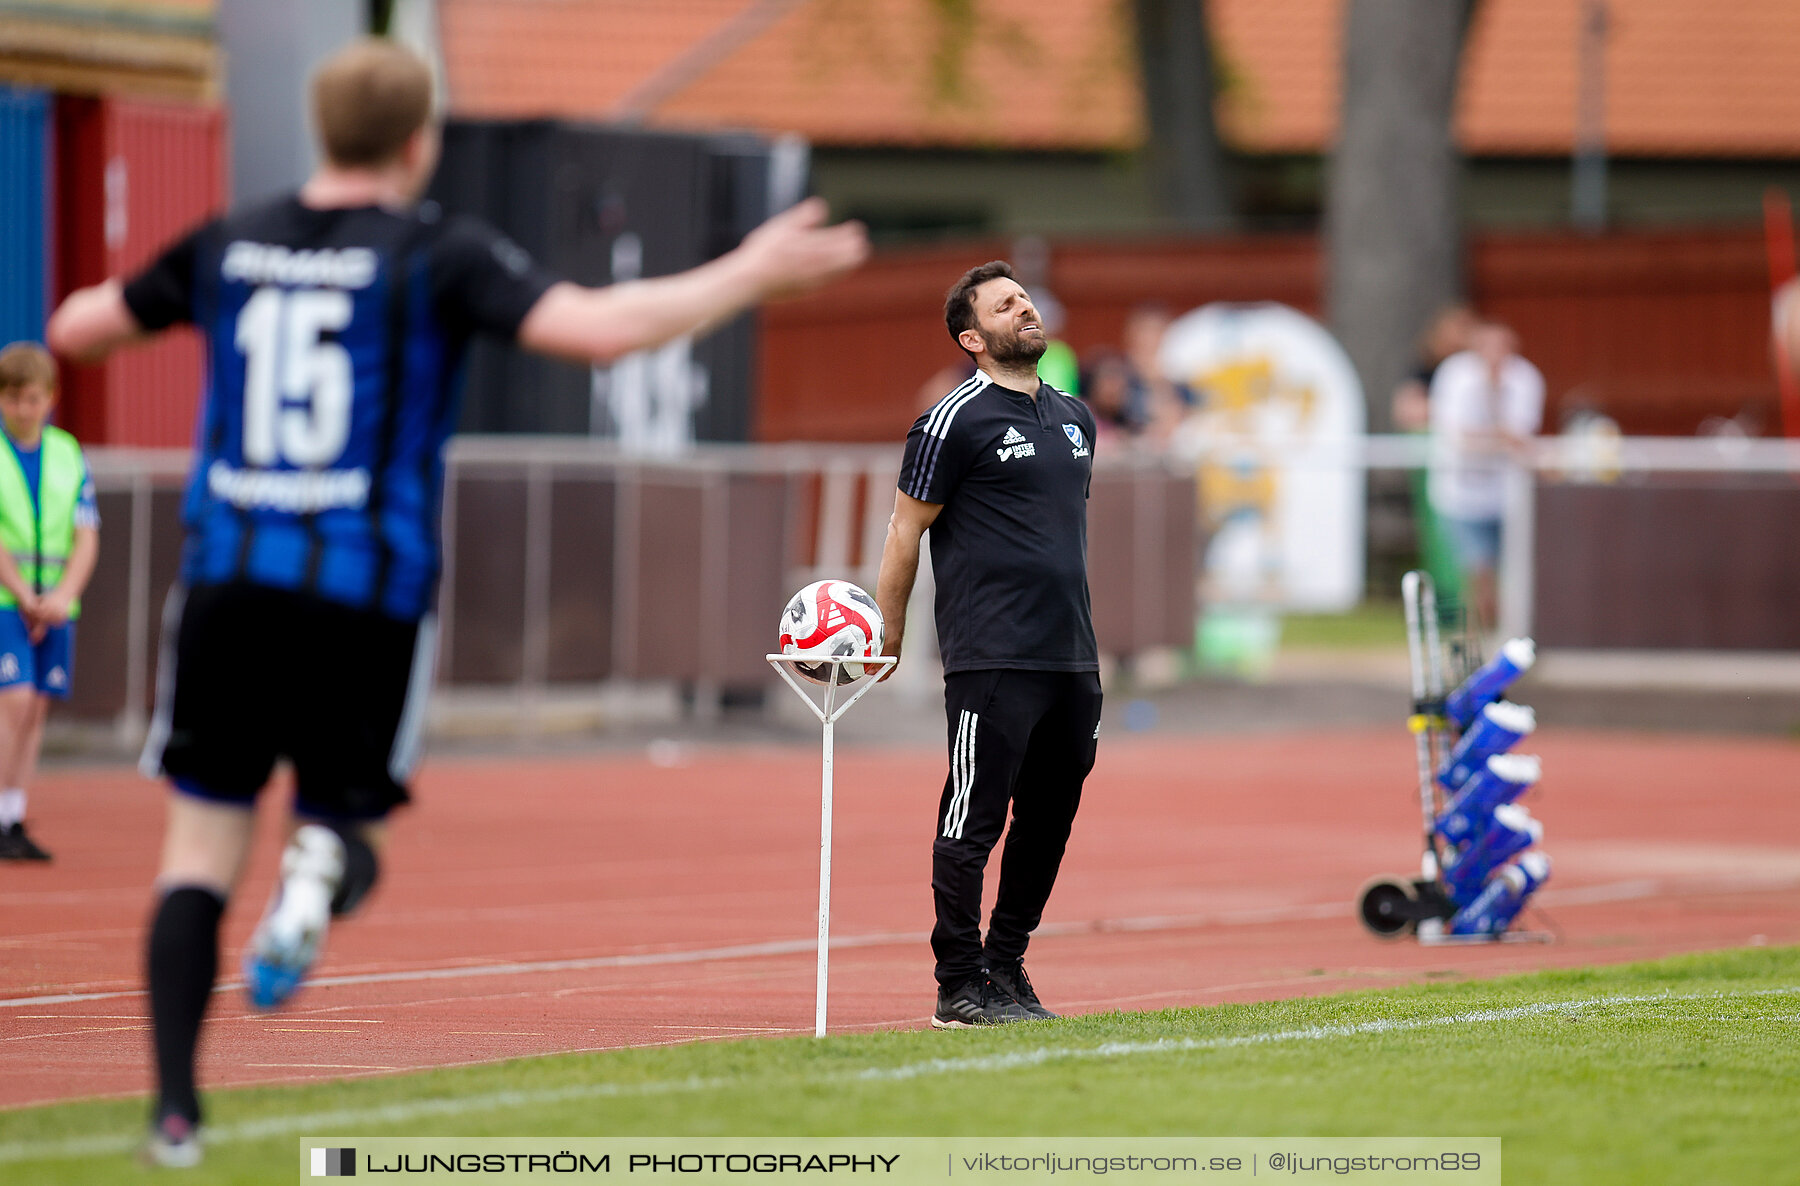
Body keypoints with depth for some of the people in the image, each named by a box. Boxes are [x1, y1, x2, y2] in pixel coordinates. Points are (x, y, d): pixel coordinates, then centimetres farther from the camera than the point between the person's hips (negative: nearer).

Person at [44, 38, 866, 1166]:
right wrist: (751, 272, -6)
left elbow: (76, 328, 20)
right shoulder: (437, 253, -4)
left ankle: (175, 1105, -4)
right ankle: (322, 865, -23)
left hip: (228, 581, 2)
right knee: (347, 815, 16)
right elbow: (599, 327, -16)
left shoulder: (229, 246, 8)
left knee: (201, 849, 7)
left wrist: (125, 300, 44)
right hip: (368, 596, -2)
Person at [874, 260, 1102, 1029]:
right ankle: (959, 986, -1)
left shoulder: (1075, 418, 17)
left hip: (1072, 661, 7)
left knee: (1049, 821, 10)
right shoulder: (955, 422, -5)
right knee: (974, 821, -5)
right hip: (992, 661, -7)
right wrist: (887, 638, -3)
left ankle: (1007, 967, 21)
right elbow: (906, 531, -2)